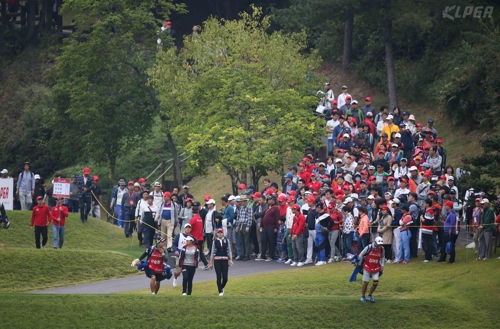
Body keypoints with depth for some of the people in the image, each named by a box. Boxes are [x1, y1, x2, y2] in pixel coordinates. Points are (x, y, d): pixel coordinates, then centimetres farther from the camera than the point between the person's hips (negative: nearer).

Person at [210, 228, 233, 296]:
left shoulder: (226, 241, 5)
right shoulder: (215, 241, 2)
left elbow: (229, 251, 8)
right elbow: (212, 252, 5)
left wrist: (230, 260, -3)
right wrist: (211, 262, 3)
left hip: (225, 260, 1)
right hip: (217, 260, -1)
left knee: (225, 277, -4)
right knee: (219, 277, -3)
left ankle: (222, 287, 25)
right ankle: (220, 291, 7)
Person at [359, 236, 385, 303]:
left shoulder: (382, 249, -6)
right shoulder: (369, 247, -19)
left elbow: (383, 257, 14)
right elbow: (361, 255, -7)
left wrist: (382, 265, 2)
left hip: (376, 268, 3)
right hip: (367, 267, -3)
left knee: (376, 282, -7)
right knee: (366, 282, -1)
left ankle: (370, 295, 16)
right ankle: (363, 297, 17)